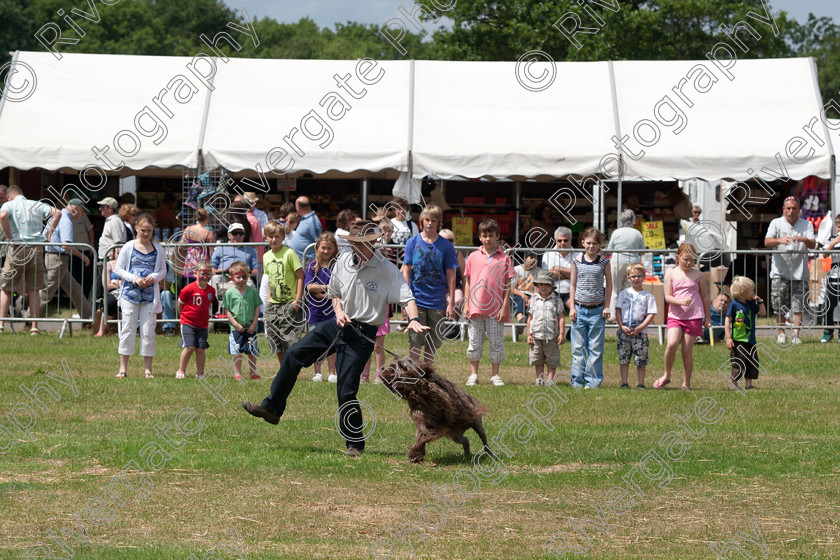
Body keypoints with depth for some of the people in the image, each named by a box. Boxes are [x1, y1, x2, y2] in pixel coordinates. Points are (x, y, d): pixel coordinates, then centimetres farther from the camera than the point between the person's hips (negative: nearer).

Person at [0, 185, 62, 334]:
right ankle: (34, 326, 3)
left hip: (17, 249, -3)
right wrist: (49, 232, 6)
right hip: (37, 249, 3)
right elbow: (57, 213, 3)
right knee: (34, 290, 7)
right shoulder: (37, 205, 12)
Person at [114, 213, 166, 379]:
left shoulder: (158, 249, 8)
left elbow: (163, 270, 13)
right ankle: (123, 367, 5)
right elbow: (118, 269, 2)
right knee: (128, 329, 0)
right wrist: (134, 278, -12)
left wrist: (154, 277, -9)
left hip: (150, 295, 1)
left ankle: (148, 368, 7)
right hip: (130, 292, -1)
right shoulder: (129, 247, 1)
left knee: (148, 331, 1)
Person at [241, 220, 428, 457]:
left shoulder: (387, 270, -14)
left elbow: (407, 298, -20)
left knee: (347, 391, -8)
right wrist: (339, 311, -2)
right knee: (294, 355, 1)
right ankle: (272, 408, 14)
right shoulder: (343, 261, 3)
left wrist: (414, 320, -40)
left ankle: (356, 443, 8)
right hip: (339, 323, 6)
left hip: (362, 334, -6)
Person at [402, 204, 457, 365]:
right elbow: (406, 271, 3)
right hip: (417, 300, -1)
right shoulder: (412, 242, 2)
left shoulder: (446, 246, 2)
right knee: (415, 342, -4)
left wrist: (451, 303, 0)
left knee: (432, 343, 7)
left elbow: (450, 276, 4)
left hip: (437, 302, 1)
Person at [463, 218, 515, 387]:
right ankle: (473, 375, 14)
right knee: (474, 343, 6)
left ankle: (495, 375, 12)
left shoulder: (504, 258, 1)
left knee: (497, 343, 4)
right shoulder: (473, 257, 5)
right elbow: (467, 282, 9)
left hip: (496, 309, -1)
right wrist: (466, 304, 2)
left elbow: (508, 284, 1)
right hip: (476, 308, 1)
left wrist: (504, 307, -4)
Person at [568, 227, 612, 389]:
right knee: (578, 347, 4)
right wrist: (572, 307, 2)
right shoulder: (577, 261, 4)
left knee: (595, 348, 1)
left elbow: (609, 284, 8)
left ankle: (592, 381, 6)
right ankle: (577, 380, 11)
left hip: (597, 310, -1)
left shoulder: (604, 262, 2)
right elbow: (572, 285, 9)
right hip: (580, 309, 1)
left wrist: (606, 306, 1)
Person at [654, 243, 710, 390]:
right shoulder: (671, 274, 4)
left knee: (687, 350, 0)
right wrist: (681, 301, -20)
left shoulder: (697, 275, 6)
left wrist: (707, 317, 13)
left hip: (694, 316, 0)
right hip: (675, 316, 0)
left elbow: (705, 297, 13)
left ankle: (686, 383, 10)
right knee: (672, 344, -20)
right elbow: (668, 297, -1)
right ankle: (666, 375, 0)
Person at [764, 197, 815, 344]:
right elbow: (767, 242, -9)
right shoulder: (776, 223, 5)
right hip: (780, 272, 0)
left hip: (799, 272, 0)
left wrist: (804, 240, -29)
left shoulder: (806, 225, 7)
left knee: (798, 307, -6)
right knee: (779, 306, 0)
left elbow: (813, 245, -5)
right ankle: (781, 333, 15)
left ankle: (796, 334, -2)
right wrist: (779, 240, -31)